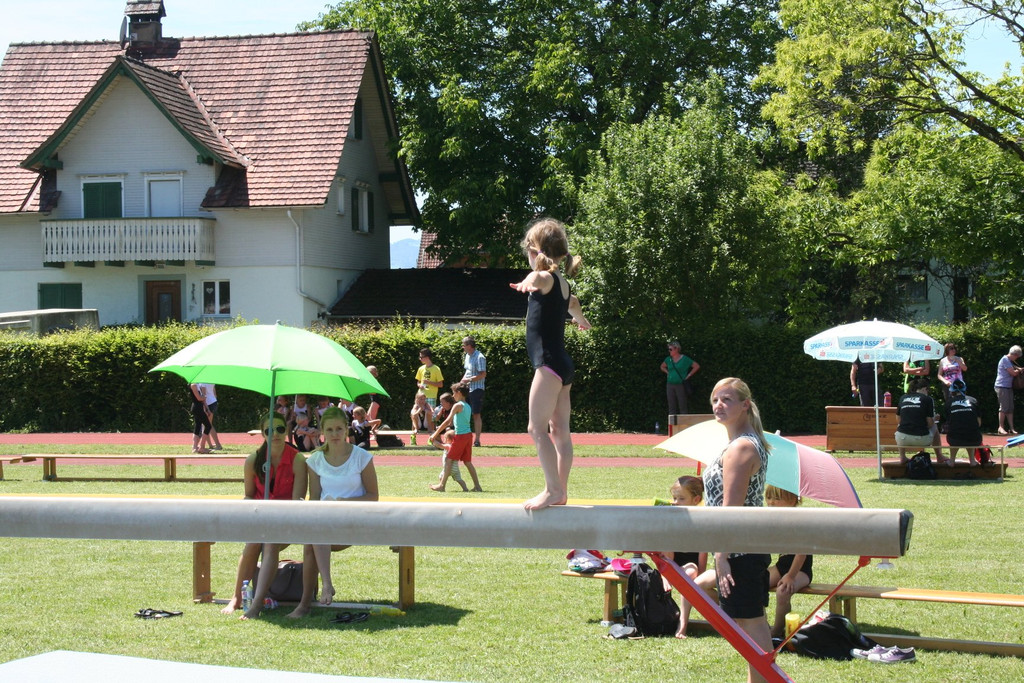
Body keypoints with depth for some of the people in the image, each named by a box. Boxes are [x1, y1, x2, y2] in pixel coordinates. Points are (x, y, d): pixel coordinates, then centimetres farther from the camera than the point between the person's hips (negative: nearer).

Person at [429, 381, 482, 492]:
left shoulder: (457, 405, -11)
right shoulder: (468, 407, 14)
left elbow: (447, 421, -15)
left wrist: (435, 434, -11)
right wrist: (440, 428, 23)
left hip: (460, 436, -8)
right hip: (468, 434, 8)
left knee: (449, 460, 0)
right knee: (467, 461, 13)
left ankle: (442, 485, 2)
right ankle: (477, 486, 10)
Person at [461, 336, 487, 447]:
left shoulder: (479, 357, -14)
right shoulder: (467, 356, 13)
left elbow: (483, 374, -19)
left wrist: (469, 379, -18)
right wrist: (462, 382, 10)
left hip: (476, 389, -8)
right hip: (466, 389, 8)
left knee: (476, 414, -4)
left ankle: (477, 440, -1)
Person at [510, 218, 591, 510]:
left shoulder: (547, 278, -11)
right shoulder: (562, 284, 17)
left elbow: (539, 277, -38)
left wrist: (529, 281, -62)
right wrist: (582, 320, 64)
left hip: (549, 363, -10)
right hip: (562, 365, 10)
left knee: (537, 428, -11)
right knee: (559, 431, 11)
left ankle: (553, 490, -14)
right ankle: (560, 491, 15)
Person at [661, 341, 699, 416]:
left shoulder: (684, 359, -4)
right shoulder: (668, 359, 10)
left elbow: (697, 366, -3)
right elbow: (662, 367, 28)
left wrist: (688, 375, -5)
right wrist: (668, 373, 12)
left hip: (681, 385, -5)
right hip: (670, 385, 5)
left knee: (682, 407, -3)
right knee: (671, 407, 5)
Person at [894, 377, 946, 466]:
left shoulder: (902, 398, 10)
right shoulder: (927, 399, 0)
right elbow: (930, 423, -3)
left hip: (902, 440, 2)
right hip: (921, 440, -2)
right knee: (935, 428, 30)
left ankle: (902, 457, 30)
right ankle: (939, 457, 41)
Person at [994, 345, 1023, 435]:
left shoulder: (1010, 361, 18)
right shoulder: (1005, 360, -13)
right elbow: (1013, 373, -15)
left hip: (1008, 387, 9)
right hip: (1002, 386, -9)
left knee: (1010, 408, 6)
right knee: (1004, 407, -8)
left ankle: (1011, 428, 6)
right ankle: (1001, 427, -3)